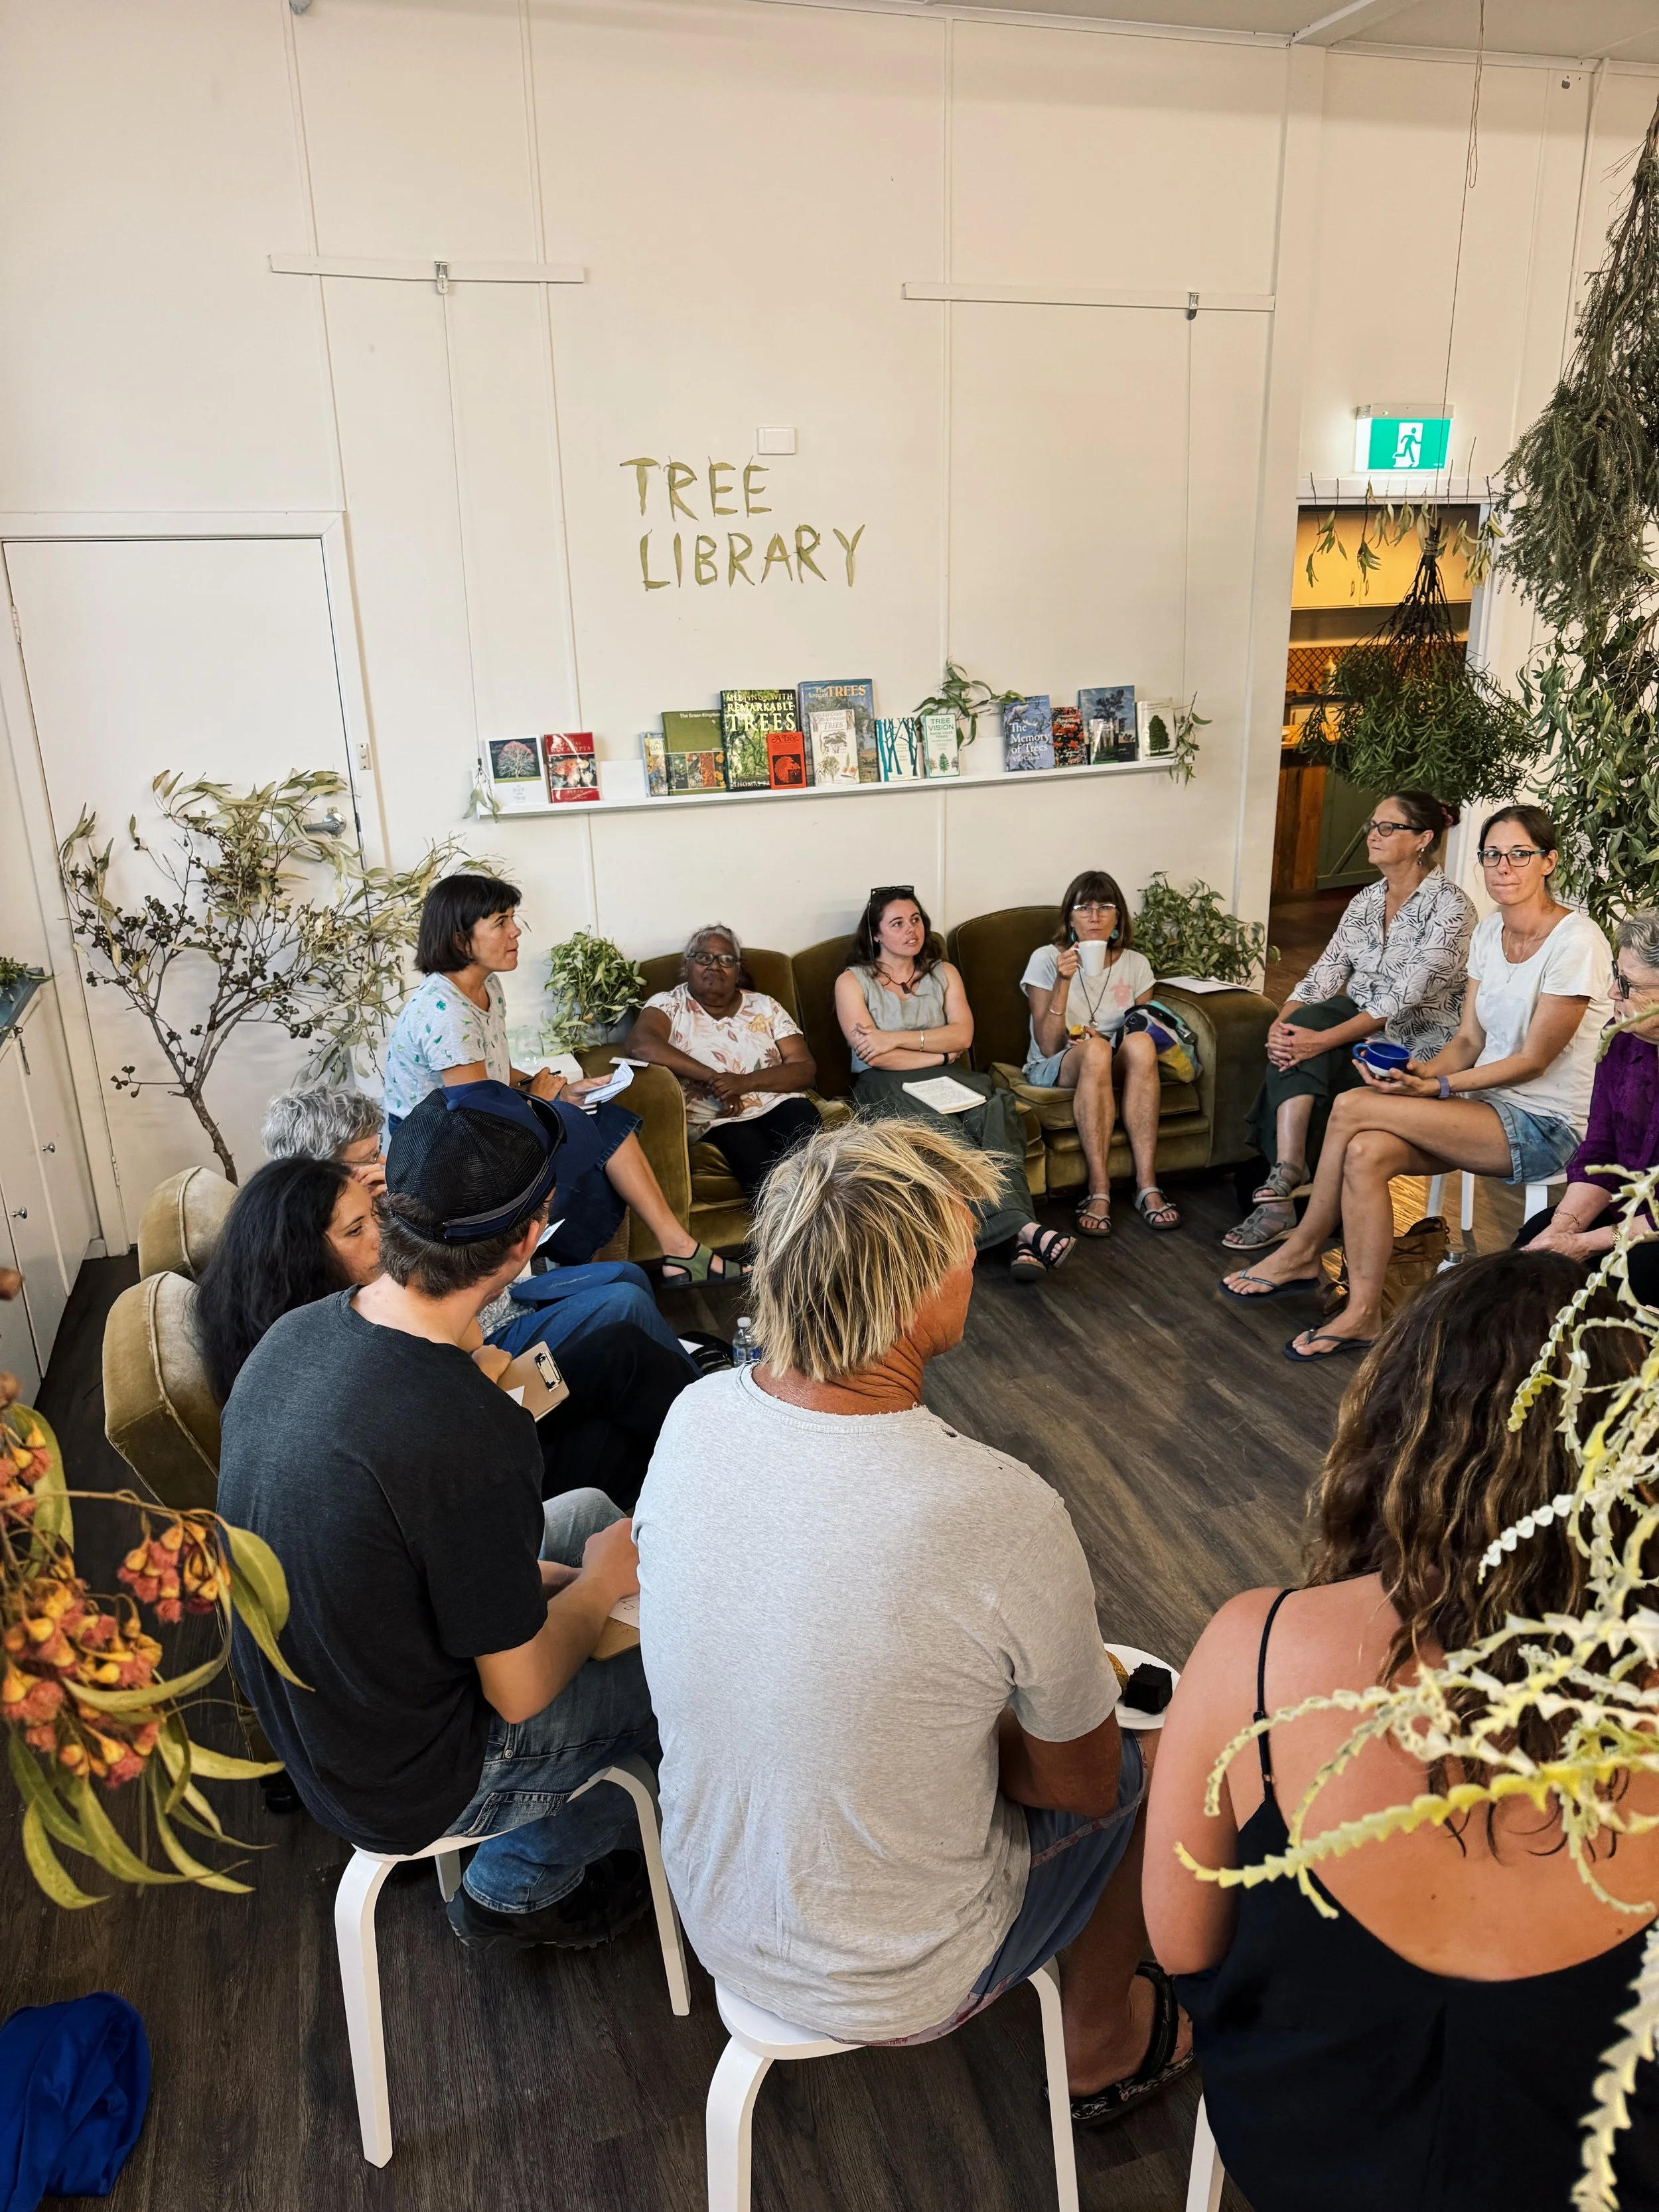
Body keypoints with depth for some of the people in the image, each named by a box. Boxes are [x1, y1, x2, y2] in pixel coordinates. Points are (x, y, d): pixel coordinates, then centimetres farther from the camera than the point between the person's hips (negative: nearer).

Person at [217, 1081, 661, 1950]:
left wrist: (534, 1572, 4)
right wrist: (599, 1585, -4)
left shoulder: (296, 1333, -11)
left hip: (298, 1709, 7)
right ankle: (517, 1888, 32)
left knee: (588, 1511, 19)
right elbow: (520, 1690, -23)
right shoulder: (467, 1432, -36)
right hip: (408, 1790, -7)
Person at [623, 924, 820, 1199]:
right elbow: (639, 1044, -16)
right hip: (719, 1121, -3)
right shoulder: (669, 1005, 6)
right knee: (761, 1166, -35)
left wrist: (743, 1082, -12)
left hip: (779, 1106, 3)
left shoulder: (765, 1006, 14)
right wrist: (712, 1078, -18)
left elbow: (805, 1069, 5)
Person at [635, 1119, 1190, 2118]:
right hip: (895, 1986, -4)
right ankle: (1103, 2048, 45)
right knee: (1142, 1764, 19)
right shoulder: (1004, 1514, -35)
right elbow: (1080, 1785, -18)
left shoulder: (695, 1415, -18)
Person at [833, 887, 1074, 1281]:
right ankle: (1024, 1229, -44)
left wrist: (898, 1038, -9)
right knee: (946, 1136, -36)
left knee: (996, 1108, -32)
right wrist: (942, 1053, -2)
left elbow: (963, 1035, 2)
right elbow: (873, 1056, -7)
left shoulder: (944, 973, 19)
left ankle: (1023, 1246, -46)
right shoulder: (852, 982, 7)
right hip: (886, 1087, -3)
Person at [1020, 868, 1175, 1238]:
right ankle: (1098, 1190, -40)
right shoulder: (1046, 960, -3)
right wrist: (1063, 982, -21)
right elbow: (1048, 1048, -10)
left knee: (1140, 1043, -33)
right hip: (1054, 1072, -3)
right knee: (1095, 1050, -37)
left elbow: (1145, 1030, 6)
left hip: (1118, 1069, 3)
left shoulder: (1136, 964, 7)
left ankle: (1147, 1186, -36)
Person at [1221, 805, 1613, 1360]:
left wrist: (1437, 1087, -22)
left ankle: (1301, 1251, -6)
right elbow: (1468, 1041, 8)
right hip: (1491, 1108, 7)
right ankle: (1362, 1314, -12)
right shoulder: (1489, 932, 9)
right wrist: (1423, 1071, -13)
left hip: (1547, 1127, -7)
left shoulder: (1576, 942, -16)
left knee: (1352, 1107, -22)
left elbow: (1533, 1061, -16)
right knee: (1365, 1153, -22)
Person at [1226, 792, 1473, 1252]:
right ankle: (1287, 1178, -34)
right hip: (1358, 1023, 6)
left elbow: (1405, 997, -23)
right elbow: (1325, 973, 4)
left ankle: (1280, 1197, -17)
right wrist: (1281, 1025, -17)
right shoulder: (1365, 902, 11)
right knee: (1300, 1027, -26)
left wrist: (1323, 1040, -31)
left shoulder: (1448, 904, -13)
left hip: (1419, 1041, -6)